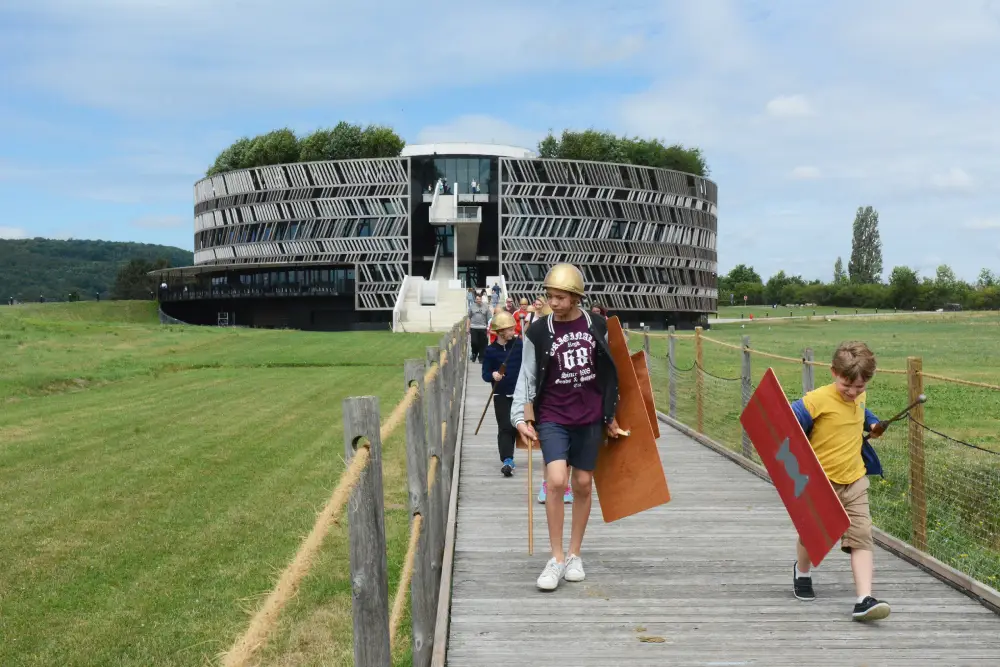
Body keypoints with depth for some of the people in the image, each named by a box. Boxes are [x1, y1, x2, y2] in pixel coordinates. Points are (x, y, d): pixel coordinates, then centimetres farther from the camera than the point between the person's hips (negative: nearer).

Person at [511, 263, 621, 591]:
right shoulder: (538, 332, -4)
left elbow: (608, 371, 11)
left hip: (590, 418, 2)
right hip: (553, 418, -2)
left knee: (583, 484, 7)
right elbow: (527, 377, 0)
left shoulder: (597, 326, 1)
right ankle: (557, 559, -4)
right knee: (556, 480, -17)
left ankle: (574, 555, 23)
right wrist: (519, 417, -10)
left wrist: (610, 414, 13)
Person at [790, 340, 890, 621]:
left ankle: (864, 600, -14)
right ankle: (802, 572, 48)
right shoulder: (816, 400, -21)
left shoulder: (860, 397, 2)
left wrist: (872, 424, 8)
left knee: (861, 537, -10)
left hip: (854, 481, 4)